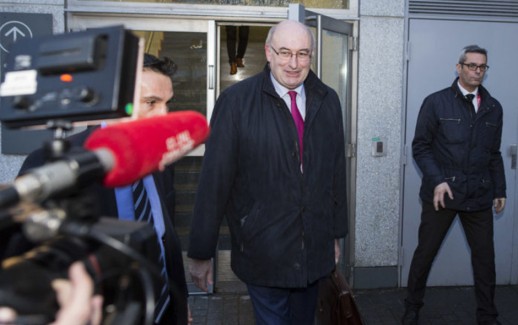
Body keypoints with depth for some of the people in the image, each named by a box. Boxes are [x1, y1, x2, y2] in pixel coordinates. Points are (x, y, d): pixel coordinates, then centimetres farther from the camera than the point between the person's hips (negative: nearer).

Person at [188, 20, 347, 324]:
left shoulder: (328, 100, 3)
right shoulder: (236, 101, -11)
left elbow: (337, 171, 8)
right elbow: (214, 179, -11)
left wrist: (337, 233, 12)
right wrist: (201, 252, -8)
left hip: (315, 249, 5)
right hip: (262, 250, -4)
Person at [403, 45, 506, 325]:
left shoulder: (493, 108, 10)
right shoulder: (436, 102, -2)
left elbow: (494, 154, 15)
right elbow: (420, 147, -3)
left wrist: (499, 190, 12)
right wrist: (437, 180, -14)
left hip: (479, 195, 3)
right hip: (441, 193, -3)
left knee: (485, 257, 9)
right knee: (425, 253, 7)